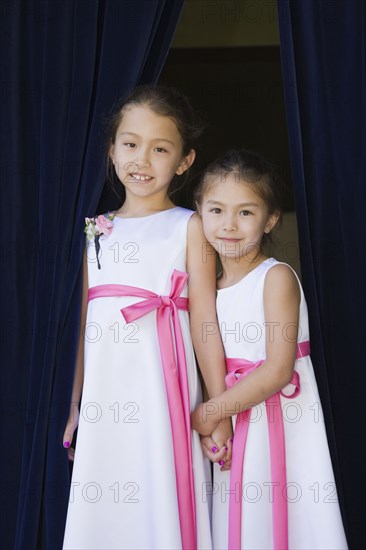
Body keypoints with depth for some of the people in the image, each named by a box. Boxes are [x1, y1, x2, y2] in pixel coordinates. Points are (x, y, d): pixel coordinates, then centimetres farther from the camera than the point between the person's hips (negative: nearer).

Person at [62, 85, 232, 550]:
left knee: (163, 506, -2)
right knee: (101, 512, 8)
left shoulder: (188, 227, 1)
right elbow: (87, 324, 14)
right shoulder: (99, 231, 13)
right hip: (105, 398, 4)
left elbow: (204, 322, -5)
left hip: (162, 394, -4)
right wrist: (74, 404, 15)